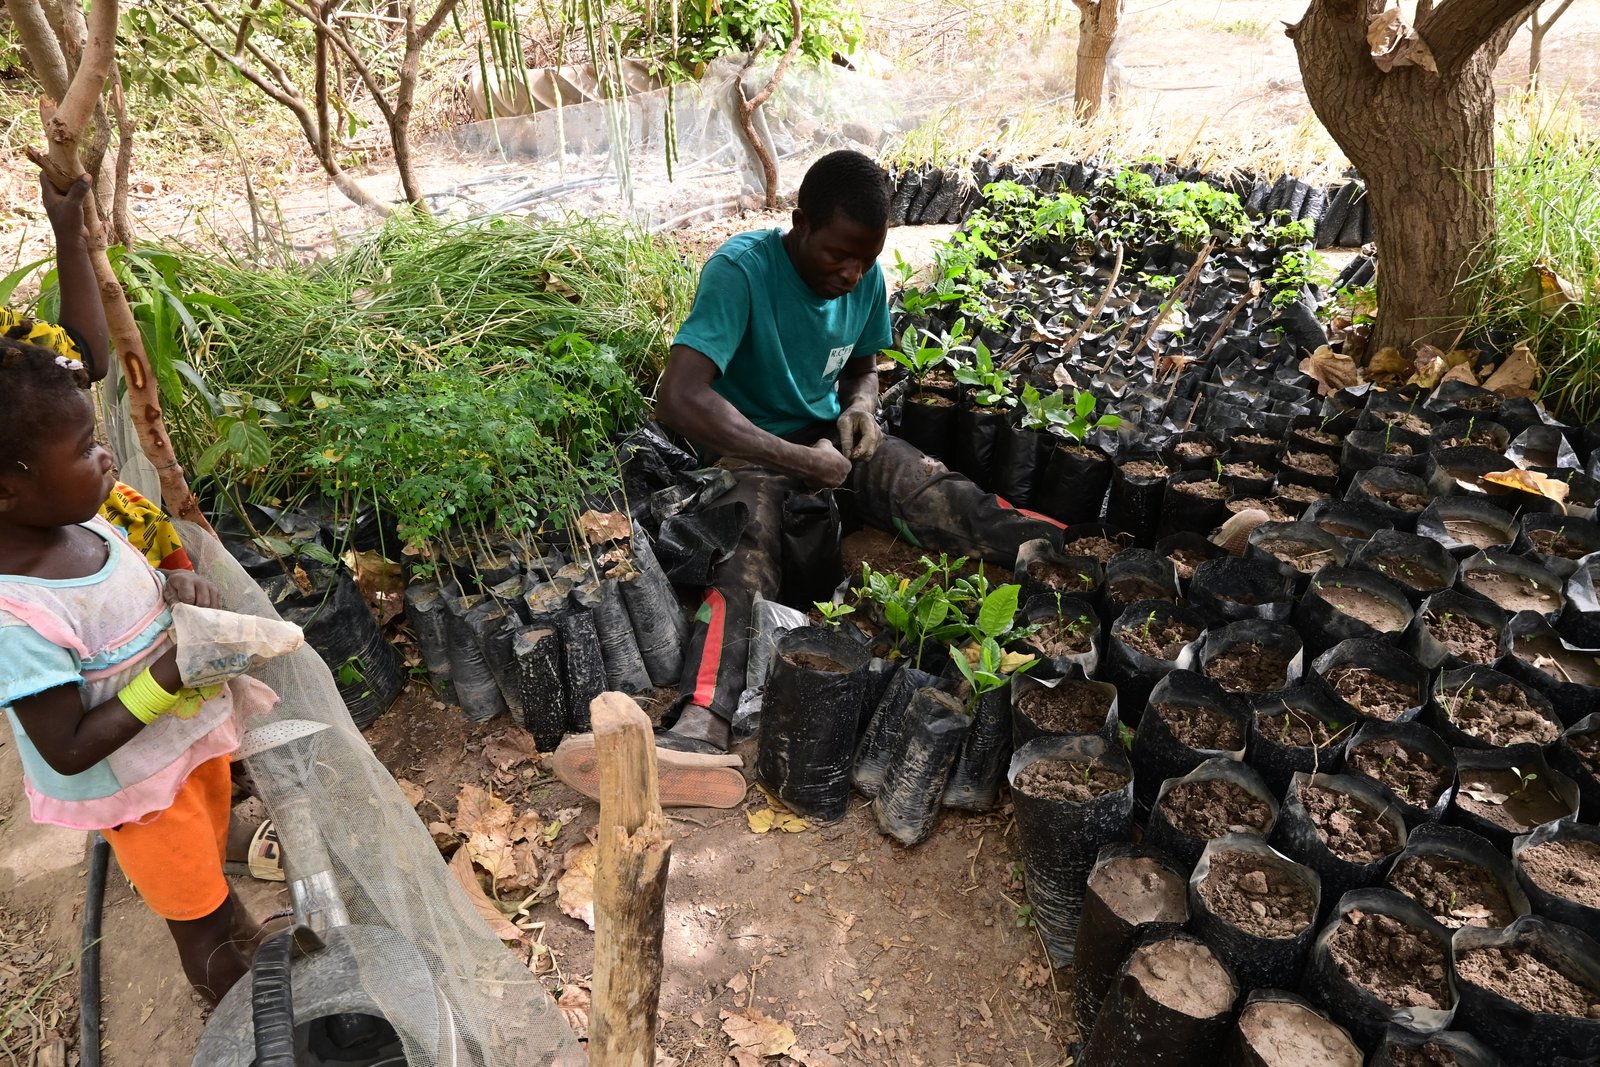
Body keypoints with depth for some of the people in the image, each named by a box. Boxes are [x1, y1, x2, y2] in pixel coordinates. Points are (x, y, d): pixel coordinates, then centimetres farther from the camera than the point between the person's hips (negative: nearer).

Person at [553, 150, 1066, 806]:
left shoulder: (866, 277, -2)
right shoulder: (741, 270, -22)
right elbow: (678, 399, -33)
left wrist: (860, 404, -8)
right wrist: (804, 461, -29)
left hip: (831, 438, 5)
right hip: (750, 448, -5)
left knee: (932, 493, -24)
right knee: (748, 552, -36)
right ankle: (702, 733, -56)